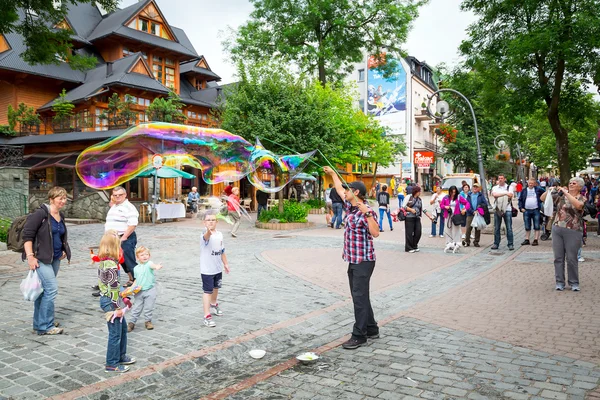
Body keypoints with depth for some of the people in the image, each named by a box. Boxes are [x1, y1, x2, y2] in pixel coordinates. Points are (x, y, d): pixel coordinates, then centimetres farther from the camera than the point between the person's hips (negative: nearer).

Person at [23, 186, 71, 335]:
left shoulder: (61, 216, 11)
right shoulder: (41, 213, -13)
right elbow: (27, 234, -15)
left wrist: (63, 251, 15)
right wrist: (30, 256, -19)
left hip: (55, 258, 8)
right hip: (41, 258, -8)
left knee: (44, 289, 15)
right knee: (52, 289, -12)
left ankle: (39, 322, 26)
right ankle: (44, 326, -1)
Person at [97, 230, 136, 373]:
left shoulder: (103, 261, 5)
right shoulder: (111, 265, -24)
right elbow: (113, 288, -24)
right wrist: (117, 307, -17)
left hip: (104, 298, 9)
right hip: (111, 302, -9)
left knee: (123, 327, 20)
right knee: (115, 333, 3)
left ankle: (121, 356, 32)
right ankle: (111, 364, 15)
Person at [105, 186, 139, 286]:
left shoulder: (129, 207, -11)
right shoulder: (114, 207, 19)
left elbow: (132, 225, -21)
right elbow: (109, 224, 30)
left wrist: (123, 238, -22)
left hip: (125, 239, -9)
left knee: (129, 261, -7)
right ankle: (131, 279, 23)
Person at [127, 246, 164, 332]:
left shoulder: (149, 264, -10)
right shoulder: (136, 268, 5)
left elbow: (153, 265, -36)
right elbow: (136, 280, 13)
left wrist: (157, 267, -59)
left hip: (150, 290, -3)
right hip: (139, 291, 3)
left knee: (149, 307, 8)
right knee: (136, 307, 10)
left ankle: (148, 321, 26)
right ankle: (132, 322, 22)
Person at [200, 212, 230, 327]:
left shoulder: (219, 234, 2)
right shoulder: (206, 234, -21)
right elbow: (206, 236, -49)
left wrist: (225, 263, 18)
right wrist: (209, 231, -71)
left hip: (218, 268, 7)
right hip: (207, 270, -7)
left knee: (216, 288, 26)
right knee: (208, 291, -4)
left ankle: (213, 305, 50)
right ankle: (207, 316, 2)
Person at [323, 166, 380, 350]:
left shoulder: (366, 211, -17)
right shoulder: (351, 207, 8)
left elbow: (375, 233, -29)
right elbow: (339, 190, 24)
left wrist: (367, 214, -36)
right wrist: (332, 173, 31)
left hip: (363, 261, -9)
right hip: (353, 260, 9)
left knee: (360, 297, -4)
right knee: (359, 296, 15)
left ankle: (359, 336, 4)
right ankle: (371, 330, 27)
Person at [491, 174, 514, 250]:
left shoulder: (509, 187, 9)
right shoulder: (495, 188, 10)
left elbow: (511, 195, -7)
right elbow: (494, 194, -11)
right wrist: (505, 193, -19)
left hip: (507, 210, -1)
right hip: (497, 210, 1)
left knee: (509, 228, -2)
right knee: (496, 228, 5)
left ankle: (510, 244, 3)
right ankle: (496, 244, 12)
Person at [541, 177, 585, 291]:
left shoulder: (582, 198, 1)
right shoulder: (560, 196, 9)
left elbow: (578, 205, -23)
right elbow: (542, 198, 9)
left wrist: (566, 192, -21)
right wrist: (549, 190, -8)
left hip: (573, 231, -3)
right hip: (557, 229, 3)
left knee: (571, 258, 2)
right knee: (558, 257, 7)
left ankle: (574, 283, 17)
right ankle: (560, 282, 17)